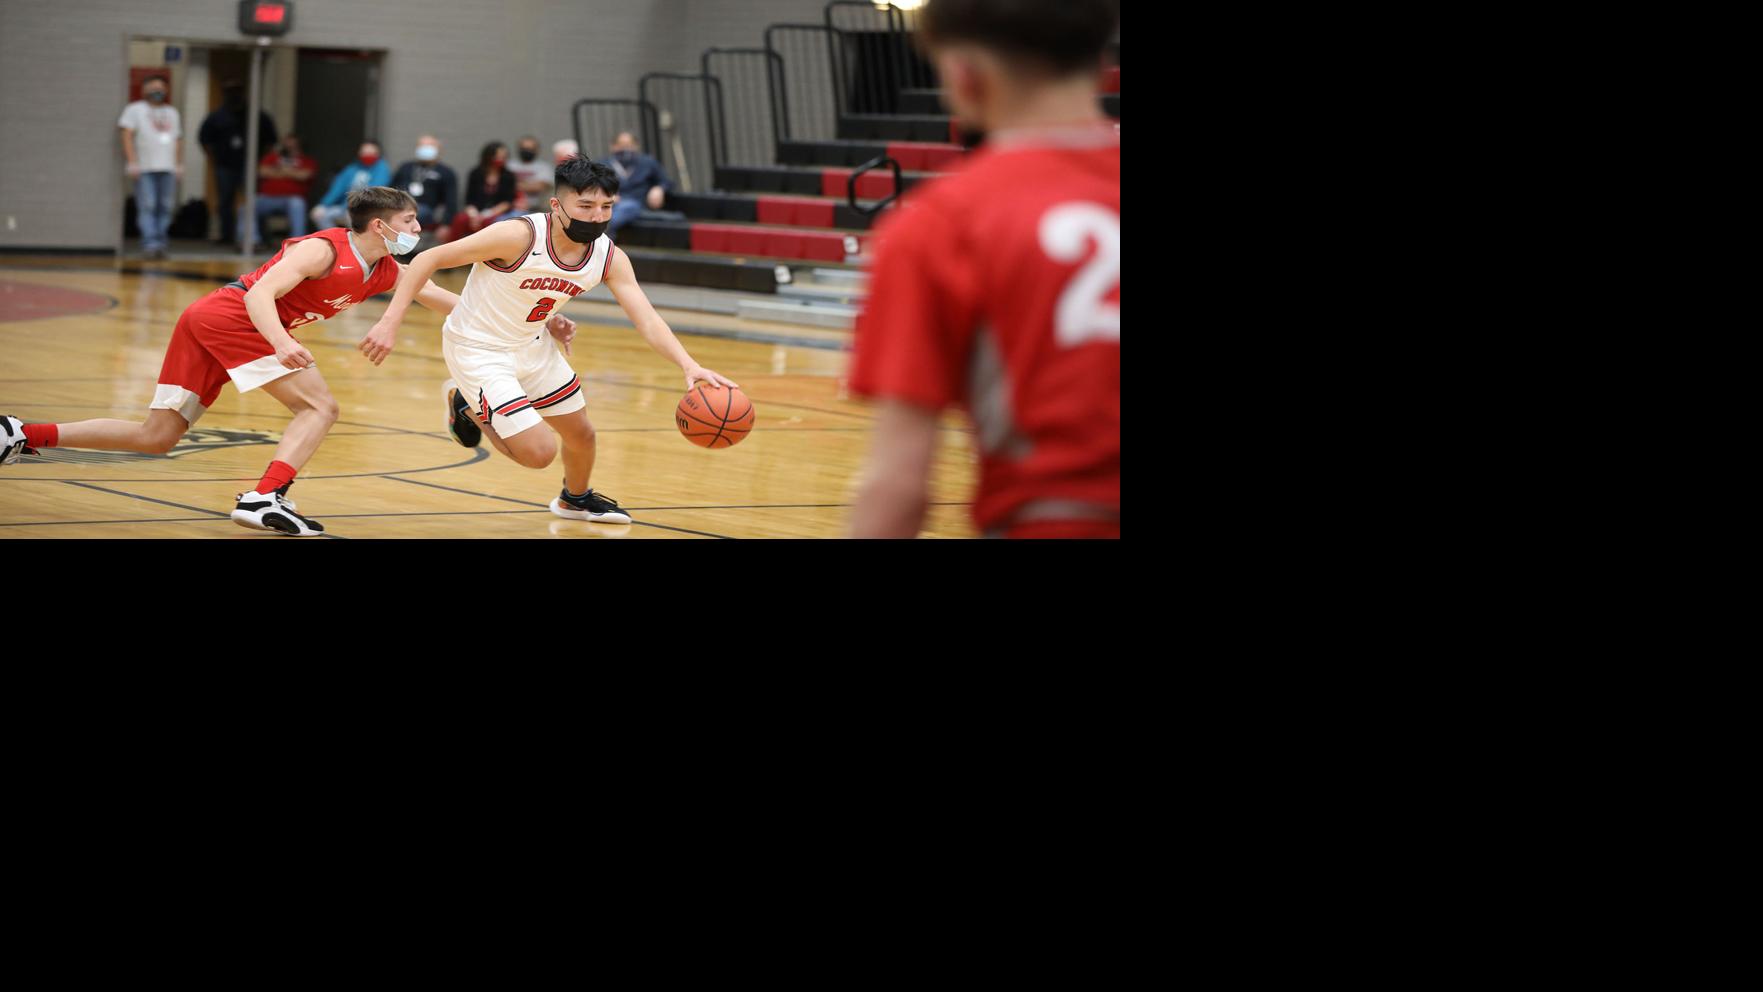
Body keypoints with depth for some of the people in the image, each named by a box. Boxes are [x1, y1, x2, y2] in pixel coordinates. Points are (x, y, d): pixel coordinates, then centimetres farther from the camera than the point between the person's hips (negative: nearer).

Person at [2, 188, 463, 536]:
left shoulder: (387, 272, 13)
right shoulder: (324, 249, -12)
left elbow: (446, 302, 21)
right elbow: (260, 292, -23)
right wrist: (282, 343, -39)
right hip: (230, 315, -9)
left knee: (155, 438, 8)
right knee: (319, 406, -13)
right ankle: (263, 499, -28)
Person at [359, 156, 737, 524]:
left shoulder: (610, 258, -12)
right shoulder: (520, 236, -31)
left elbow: (647, 320, -16)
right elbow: (429, 259, -24)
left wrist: (689, 366, -34)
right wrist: (390, 323, -29)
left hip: (531, 345, 7)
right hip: (477, 351, -7)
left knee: (581, 433, 19)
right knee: (538, 452, -15)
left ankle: (576, 499, 53)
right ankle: (466, 404, 12)